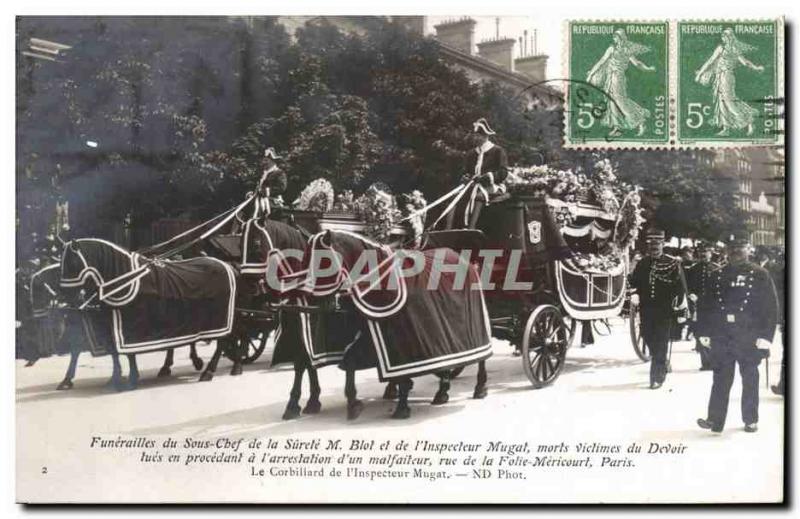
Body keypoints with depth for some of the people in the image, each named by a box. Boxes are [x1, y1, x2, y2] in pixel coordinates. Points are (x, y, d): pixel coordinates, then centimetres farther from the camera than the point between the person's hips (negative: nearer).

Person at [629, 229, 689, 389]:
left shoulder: (673, 263, -3)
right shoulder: (642, 263, 8)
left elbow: (681, 287, -1)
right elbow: (634, 282, 16)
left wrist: (682, 310, -3)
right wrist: (634, 295, -3)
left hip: (665, 310, -4)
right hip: (646, 310, 4)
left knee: (660, 343, -4)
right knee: (648, 339, 9)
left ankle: (657, 377, 1)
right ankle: (661, 368, 31)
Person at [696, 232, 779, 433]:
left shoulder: (760, 275, 1)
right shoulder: (719, 276, 9)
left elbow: (771, 307, -4)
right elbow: (707, 305, 10)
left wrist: (766, 334, -11)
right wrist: (705, 332, 4)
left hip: (749, 337, -2)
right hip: (722, 336, 2)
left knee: (750, 379, 9)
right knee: (721, 379, 1)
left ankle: (751, 420, 20)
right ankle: (715, 419, 3)